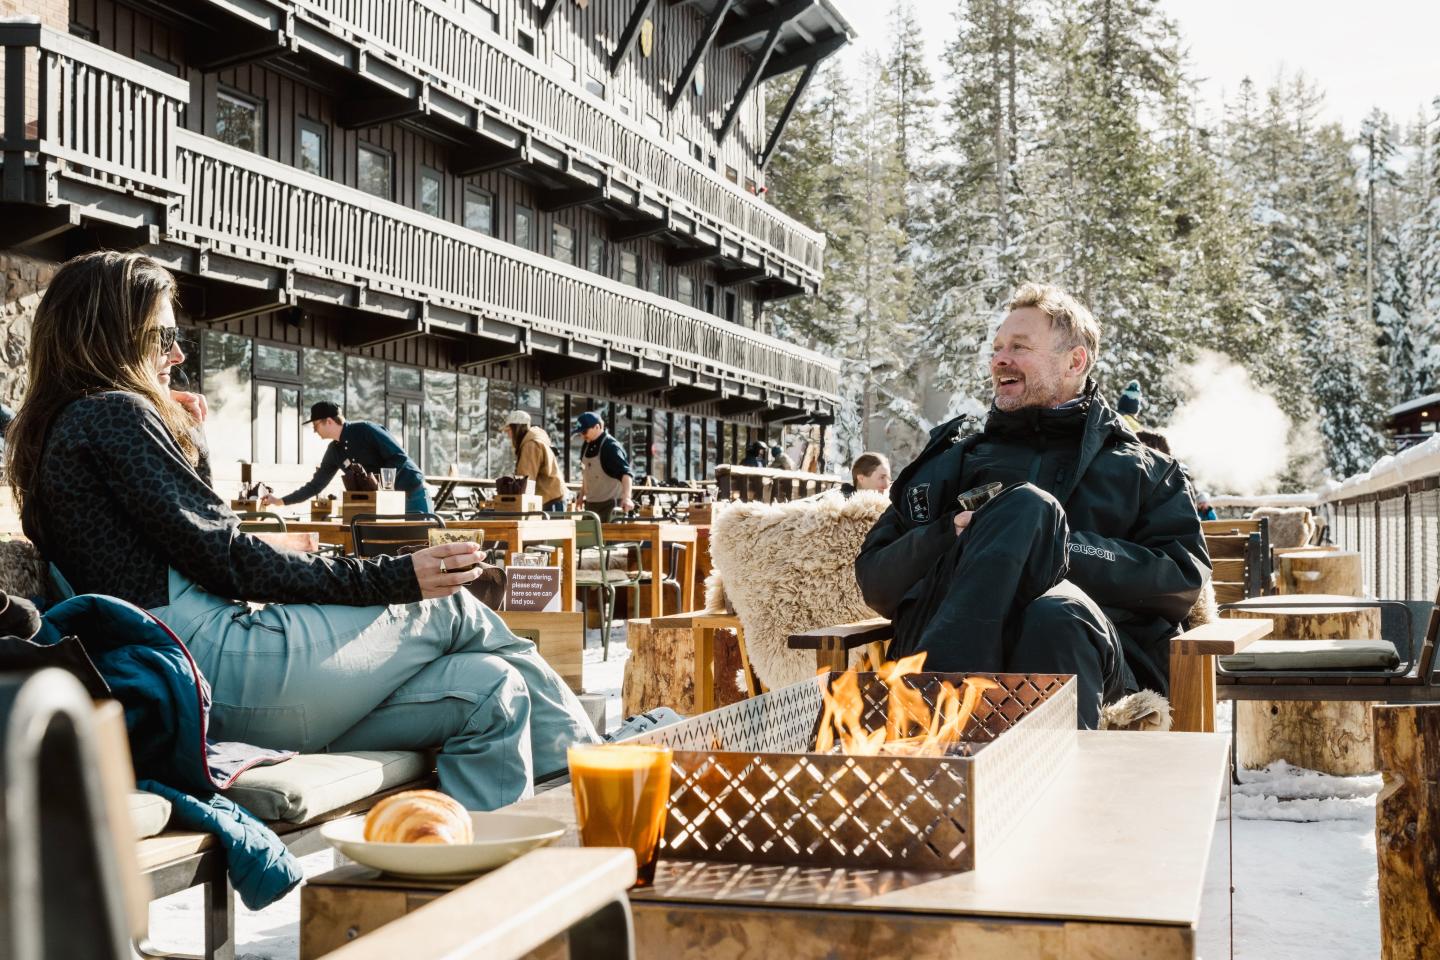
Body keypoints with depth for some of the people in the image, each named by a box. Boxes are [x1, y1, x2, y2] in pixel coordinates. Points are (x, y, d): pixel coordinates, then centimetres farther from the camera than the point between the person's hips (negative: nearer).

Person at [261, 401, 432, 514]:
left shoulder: (365, 430, -17)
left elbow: (400, 457, -20)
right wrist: (279, 501, 9)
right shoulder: (334, 452, 5)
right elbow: (315, 486, 12)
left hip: (411, 491, -7)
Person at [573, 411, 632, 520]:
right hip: (590, 503, 8)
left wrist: (626, 497, -40)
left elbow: (625, 473, -27)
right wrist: (581, 496, 21)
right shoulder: (586, 446, 7)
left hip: (609, 504, -8)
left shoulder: (611, 447, -17)